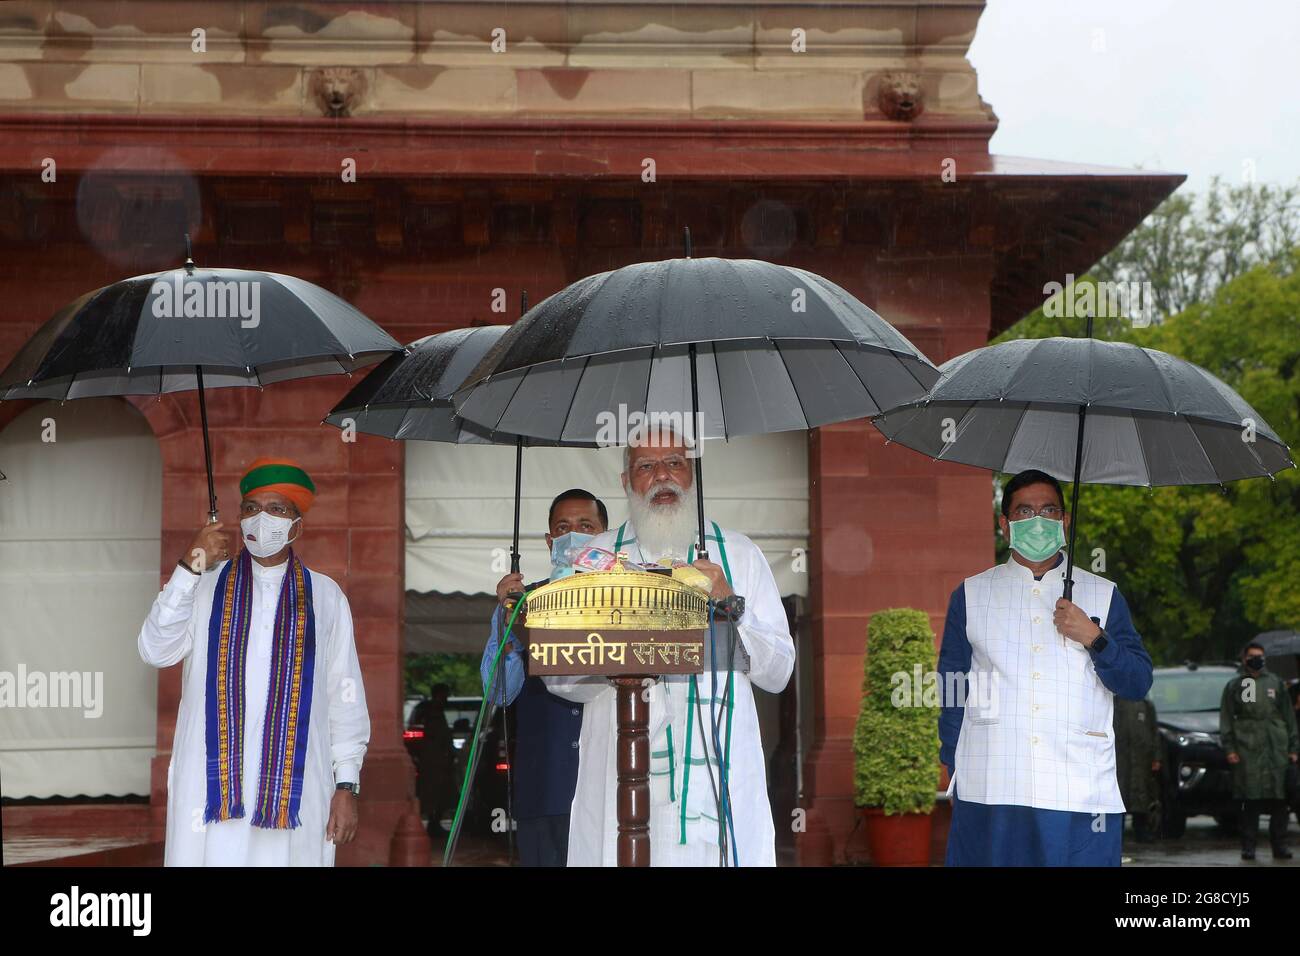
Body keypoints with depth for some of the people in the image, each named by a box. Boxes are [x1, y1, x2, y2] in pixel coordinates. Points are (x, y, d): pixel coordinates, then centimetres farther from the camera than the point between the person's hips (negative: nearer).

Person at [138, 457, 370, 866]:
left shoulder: (325, 597, 10)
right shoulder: (206, 586, 10)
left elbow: (345, 695, 7)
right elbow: (156, 651, -4)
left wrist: (347, 784, 2)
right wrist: (189, 568, -11)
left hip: (295, 789, 0)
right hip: (213, 783, 0)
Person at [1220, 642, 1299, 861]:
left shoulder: (1276, 683, 15)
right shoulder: (1234, 686, 11)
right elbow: (1226, 720, 8)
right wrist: (1229, 749, -2)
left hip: (1276, 750, 1)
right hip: (1247, 750, -1)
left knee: (1279, 801, -2)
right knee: (1250, 801, -3)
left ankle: (1279, 845, 3)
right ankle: (1248, 846, 1)